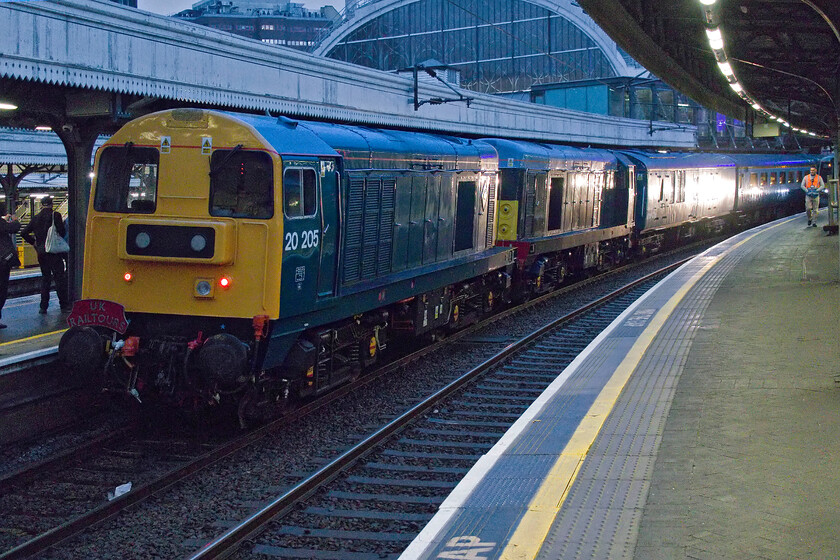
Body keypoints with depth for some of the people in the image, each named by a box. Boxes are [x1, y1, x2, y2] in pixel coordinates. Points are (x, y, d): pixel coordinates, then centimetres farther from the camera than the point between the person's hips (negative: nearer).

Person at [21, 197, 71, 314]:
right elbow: (61, 232, -12)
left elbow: (24, 233, 9)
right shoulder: (55, 215, -8)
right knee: (59, 278, -1)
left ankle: (43, 306, 10)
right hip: (54, 252, -5)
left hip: (41, 252, 5)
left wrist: (34, 242, 17)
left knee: (45, 278, 13)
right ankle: (64, 305, -2)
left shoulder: (36, 218, 8)